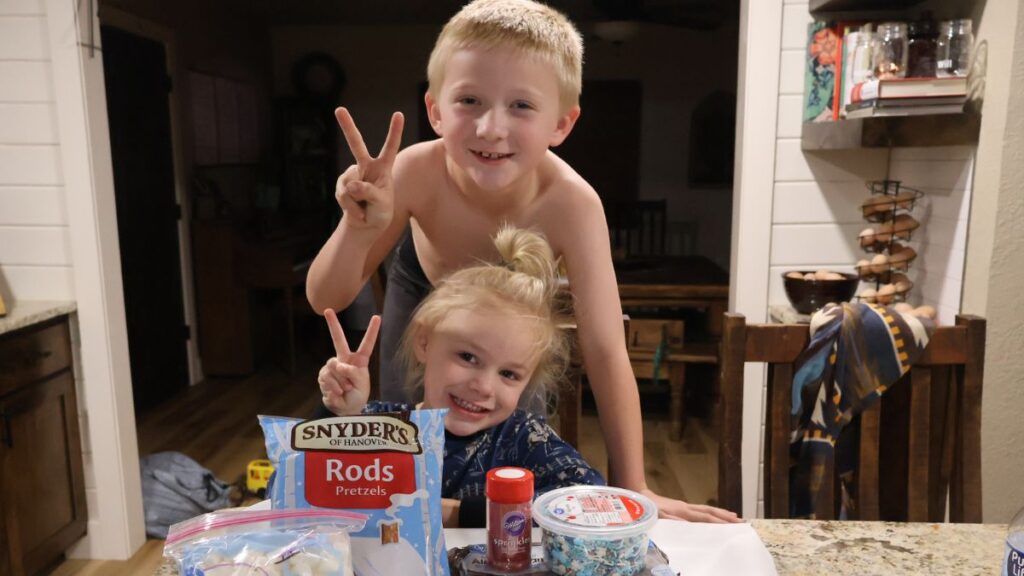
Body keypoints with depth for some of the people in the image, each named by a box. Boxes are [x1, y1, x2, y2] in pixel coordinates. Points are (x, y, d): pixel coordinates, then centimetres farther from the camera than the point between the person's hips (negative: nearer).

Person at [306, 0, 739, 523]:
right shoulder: (417, 173, -37)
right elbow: (326, 300, -30)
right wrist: (359, 227, -50)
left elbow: (604, 350, -36)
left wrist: (632, 487, -35)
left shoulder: (571, 203, -40)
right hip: (421, 296, 1)